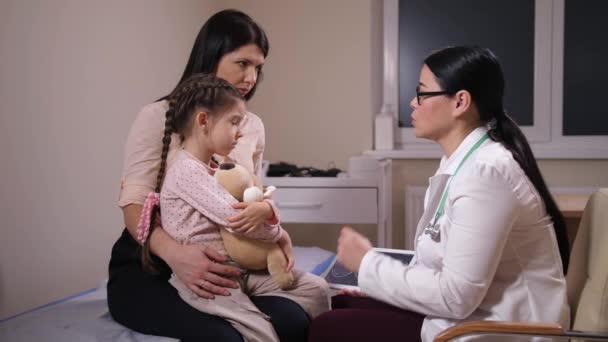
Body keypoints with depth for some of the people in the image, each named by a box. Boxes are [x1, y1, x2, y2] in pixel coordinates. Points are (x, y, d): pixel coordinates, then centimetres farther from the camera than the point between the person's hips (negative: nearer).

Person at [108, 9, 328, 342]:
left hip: (219, 264, 5)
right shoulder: (158, 117, -6)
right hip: (147, 267, -4)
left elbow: (251, 201, 11)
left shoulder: (253, 126, 10)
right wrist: (174, 252, -34)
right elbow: (135, 204, -13)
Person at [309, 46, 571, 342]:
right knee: (339, 306, 8)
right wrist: (376, 280, 2)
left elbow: (455, 296, -24)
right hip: (470, 312, 9)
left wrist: (367, 264, -13)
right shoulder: (461, 162, 8)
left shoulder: (486, 172, -22)